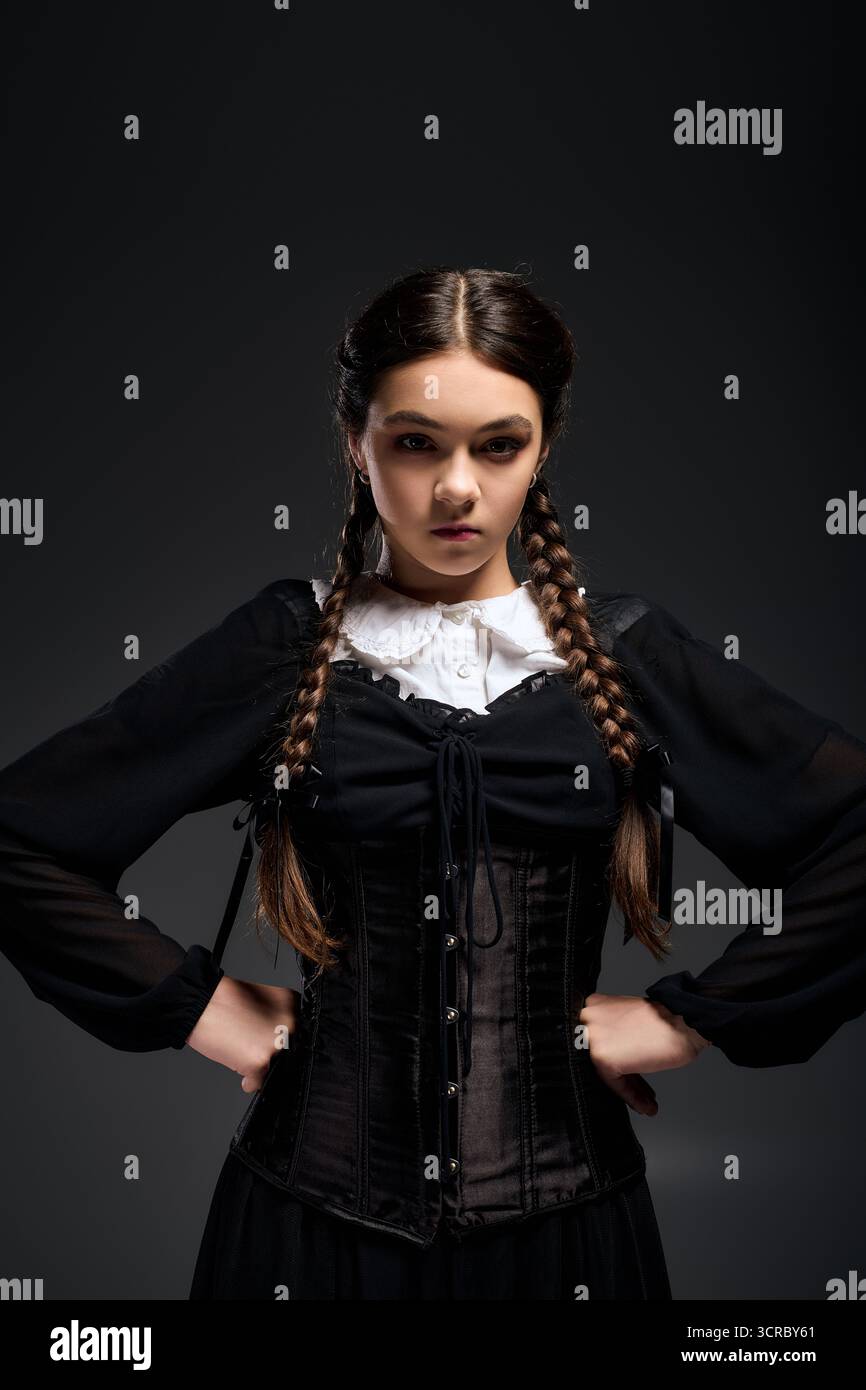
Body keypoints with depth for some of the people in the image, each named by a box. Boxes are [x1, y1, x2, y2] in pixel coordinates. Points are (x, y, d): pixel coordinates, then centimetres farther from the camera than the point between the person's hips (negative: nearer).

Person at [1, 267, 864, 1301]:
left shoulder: (622, 657, -1)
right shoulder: (284, 651, -3)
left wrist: (696, 1018, -4)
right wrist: (197, 1007, -4)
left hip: (558, 1212, 1)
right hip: (317, 1211, -1)